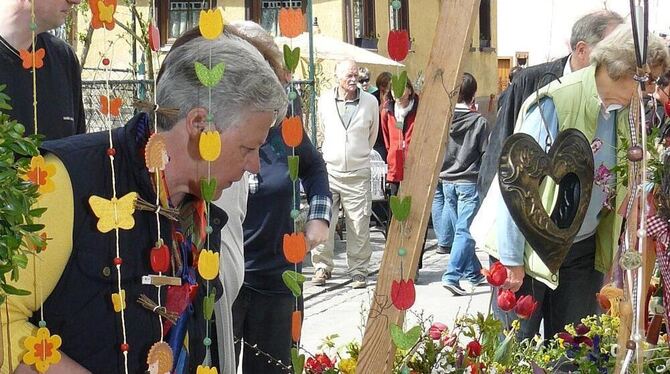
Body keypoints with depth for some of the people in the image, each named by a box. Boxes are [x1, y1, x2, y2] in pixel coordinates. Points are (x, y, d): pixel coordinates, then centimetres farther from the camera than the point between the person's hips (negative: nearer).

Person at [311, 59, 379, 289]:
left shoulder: (370, 102, 1)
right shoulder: (325, 100, 3)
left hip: (358, 173, -1)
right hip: (329, 170, 1)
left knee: (359, 225, 0)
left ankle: (359, 271, 10)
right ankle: (322, 267, 12)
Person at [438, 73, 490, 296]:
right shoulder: (479, 122, -9)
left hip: (447, 182, 4)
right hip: (469, 182, -4)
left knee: (460, 229, 14)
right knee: (465, 231, -5)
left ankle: (474, 273, 27)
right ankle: (452, 276, -16)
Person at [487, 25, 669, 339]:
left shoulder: (624, 114, 2)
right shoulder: (556, 103, -20)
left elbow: (618, 185, 11)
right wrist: (511, 259, -17)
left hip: (584, 251, 7)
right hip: (532, 249, -6)